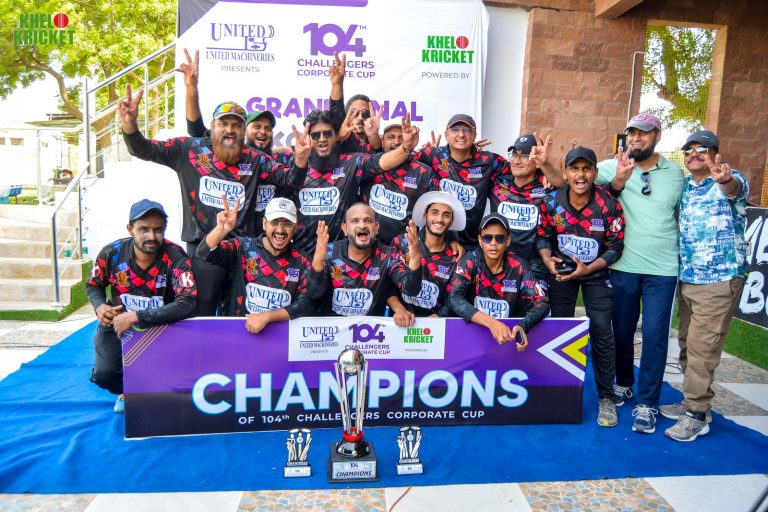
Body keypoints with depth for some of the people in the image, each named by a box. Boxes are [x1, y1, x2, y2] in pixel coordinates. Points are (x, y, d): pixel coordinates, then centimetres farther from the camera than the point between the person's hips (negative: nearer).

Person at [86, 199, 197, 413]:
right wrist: (100, 306, -15)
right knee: (104, 375, -16)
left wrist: (137, 316, -36)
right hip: (117, 323, 2)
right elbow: (93, 285, 9)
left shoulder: (175, 257, -24)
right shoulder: (112, 253, -13)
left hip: (159, 326, -2)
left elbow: (187, 303, -35)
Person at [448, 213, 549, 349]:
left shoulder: (518, 267, -4)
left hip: (507, 331, 2)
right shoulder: (470, 261, -9)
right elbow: (454, 298, -22)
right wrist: (492, 323, -33)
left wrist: (523, 326, -27)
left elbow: (542, 303, -7)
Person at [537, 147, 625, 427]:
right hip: (561, 270, 2)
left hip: (596, 272, -1)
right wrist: (548, 261, -22)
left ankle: (606, 398, 8)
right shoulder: (551, 201, -14)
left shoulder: (609, 205, -18)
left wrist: (587, 269, -24)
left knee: (601, 330, -7)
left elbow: (615, 247, -13)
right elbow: (543, 237, -3)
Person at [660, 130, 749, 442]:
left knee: (702, 348, -5)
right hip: (686, 278, 7)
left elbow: (733, 189, -30)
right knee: (688, 345, 13)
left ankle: (697, 415, 5)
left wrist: (723, 179, -57)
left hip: (719, 279, -7)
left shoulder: (730, 180, -8)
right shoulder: (684, 186, 12)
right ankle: (692, 401, 27)